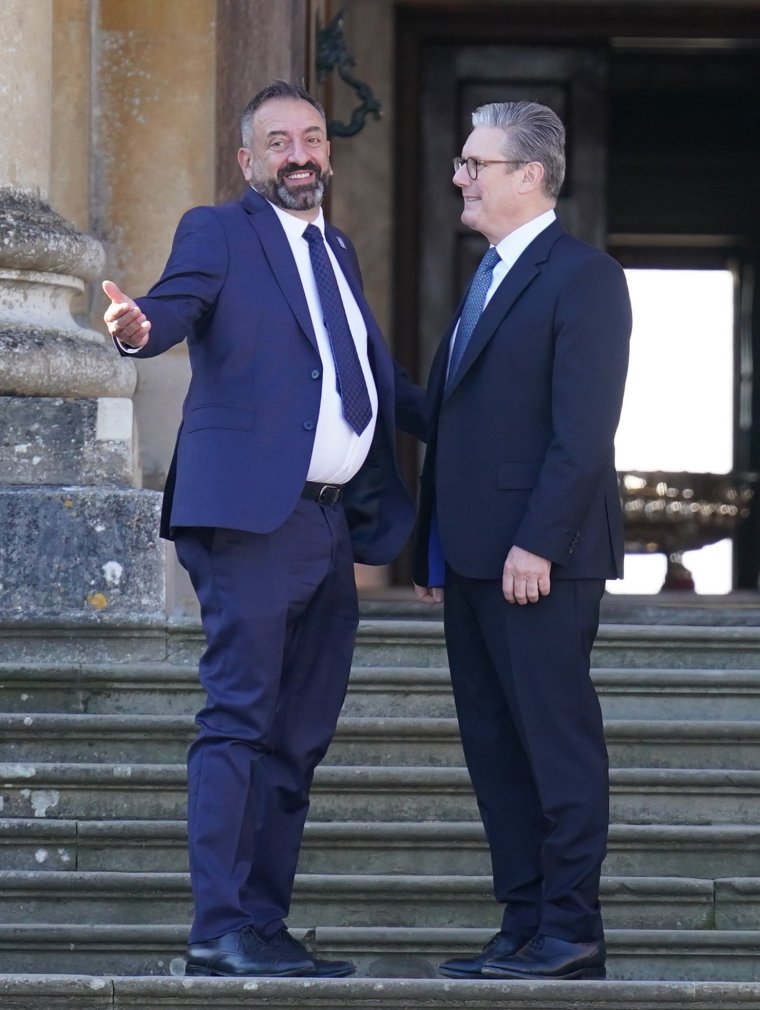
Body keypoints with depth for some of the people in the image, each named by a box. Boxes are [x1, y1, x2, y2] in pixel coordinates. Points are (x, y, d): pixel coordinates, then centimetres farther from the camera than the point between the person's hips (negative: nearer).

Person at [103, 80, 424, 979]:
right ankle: (219, 931, -11)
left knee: (300, 737, 9)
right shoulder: (218, 233, 2)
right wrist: (137, 329, -39)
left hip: (332, 525, 8)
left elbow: (382, 380, 26)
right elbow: (177, 305, -16)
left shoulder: (337, 253, 22)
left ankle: (264, 925, 14)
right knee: (239, 722, -11)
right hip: (251, 513, -8)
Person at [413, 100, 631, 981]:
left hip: (539, 560, -9)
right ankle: (524, 925, 15)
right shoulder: (487, 279, 20)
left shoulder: (583, 278, -8)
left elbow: (583, 429, -16)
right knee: (494, 746, 10)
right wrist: (433, 547, 15)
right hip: (472, 560, 9)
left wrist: (536, 543, -21)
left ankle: (570, 933, -1)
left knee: (558, 742, -5)